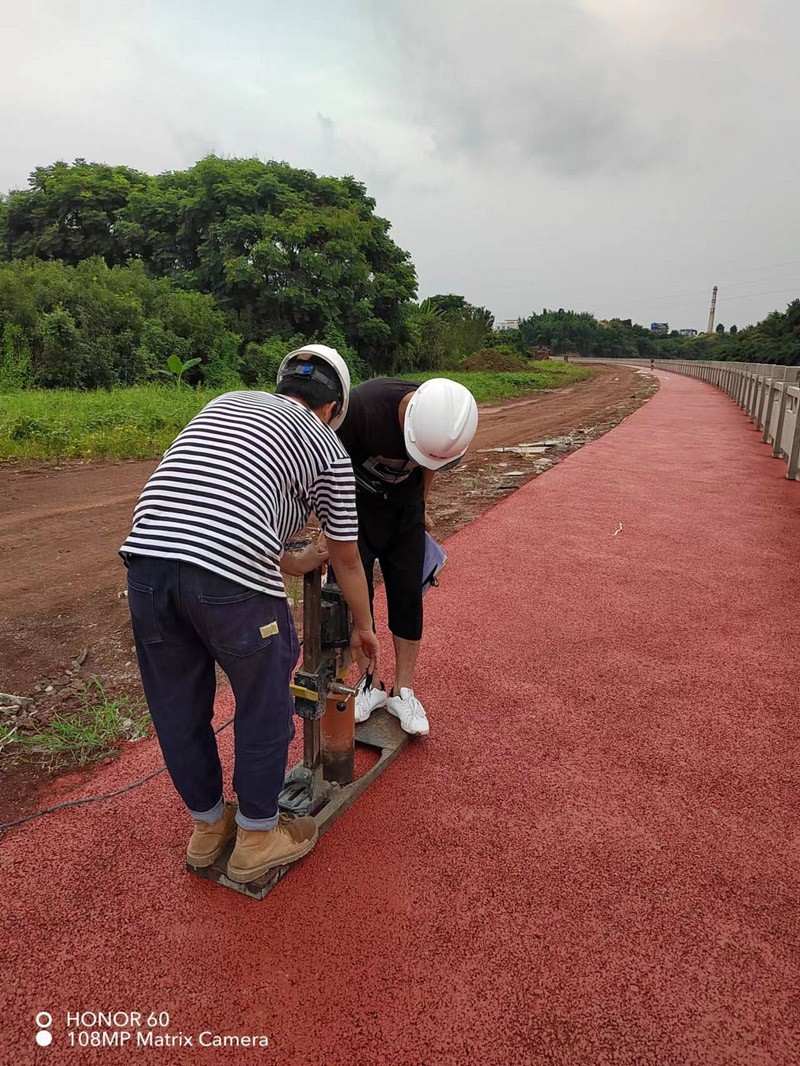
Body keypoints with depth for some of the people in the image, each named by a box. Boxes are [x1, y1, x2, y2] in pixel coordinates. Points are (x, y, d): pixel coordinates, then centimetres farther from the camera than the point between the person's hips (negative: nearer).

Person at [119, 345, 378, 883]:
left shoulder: (224, 403, 29)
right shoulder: (327, 447, 13)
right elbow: (347, 558, 21)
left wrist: (289, 563, 46)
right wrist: (364, 626, 38)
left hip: (147, 557, 6)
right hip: (232, 577, -5)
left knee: (177, 708, 22)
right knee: (265, 707, 19)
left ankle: (208, 828, 46)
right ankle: (257, 840, 38)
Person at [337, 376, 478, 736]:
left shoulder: (446, 422, -21)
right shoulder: (364, 405, -35)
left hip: (403, 506, 3)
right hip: (354, 503, -2)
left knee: (408, 595, 1)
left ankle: (403, 691, 15)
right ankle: (369, 684, 17)